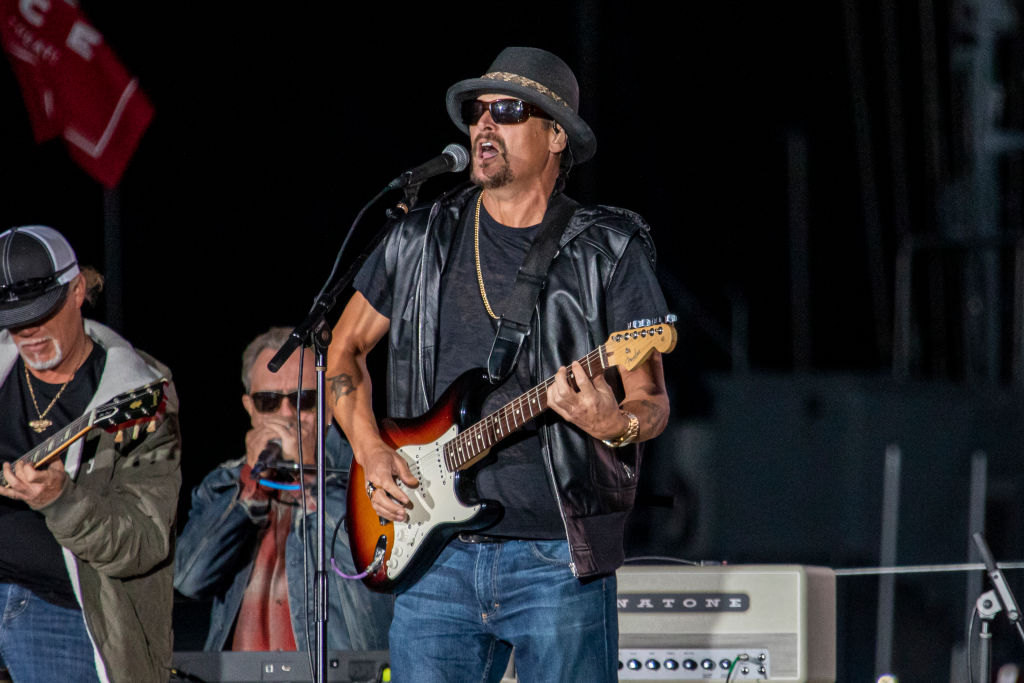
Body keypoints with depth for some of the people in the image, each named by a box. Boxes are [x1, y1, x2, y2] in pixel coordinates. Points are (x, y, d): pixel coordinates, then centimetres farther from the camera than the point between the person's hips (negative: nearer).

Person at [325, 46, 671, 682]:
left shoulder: (609, 249, 2)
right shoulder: (422, 240, 11)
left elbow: (652, 401, 1)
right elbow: (345, 348, 22)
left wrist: (619, 425, -23)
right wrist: (370, 450, 5)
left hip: (559, 557, -3)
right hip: (438, 557, 3)